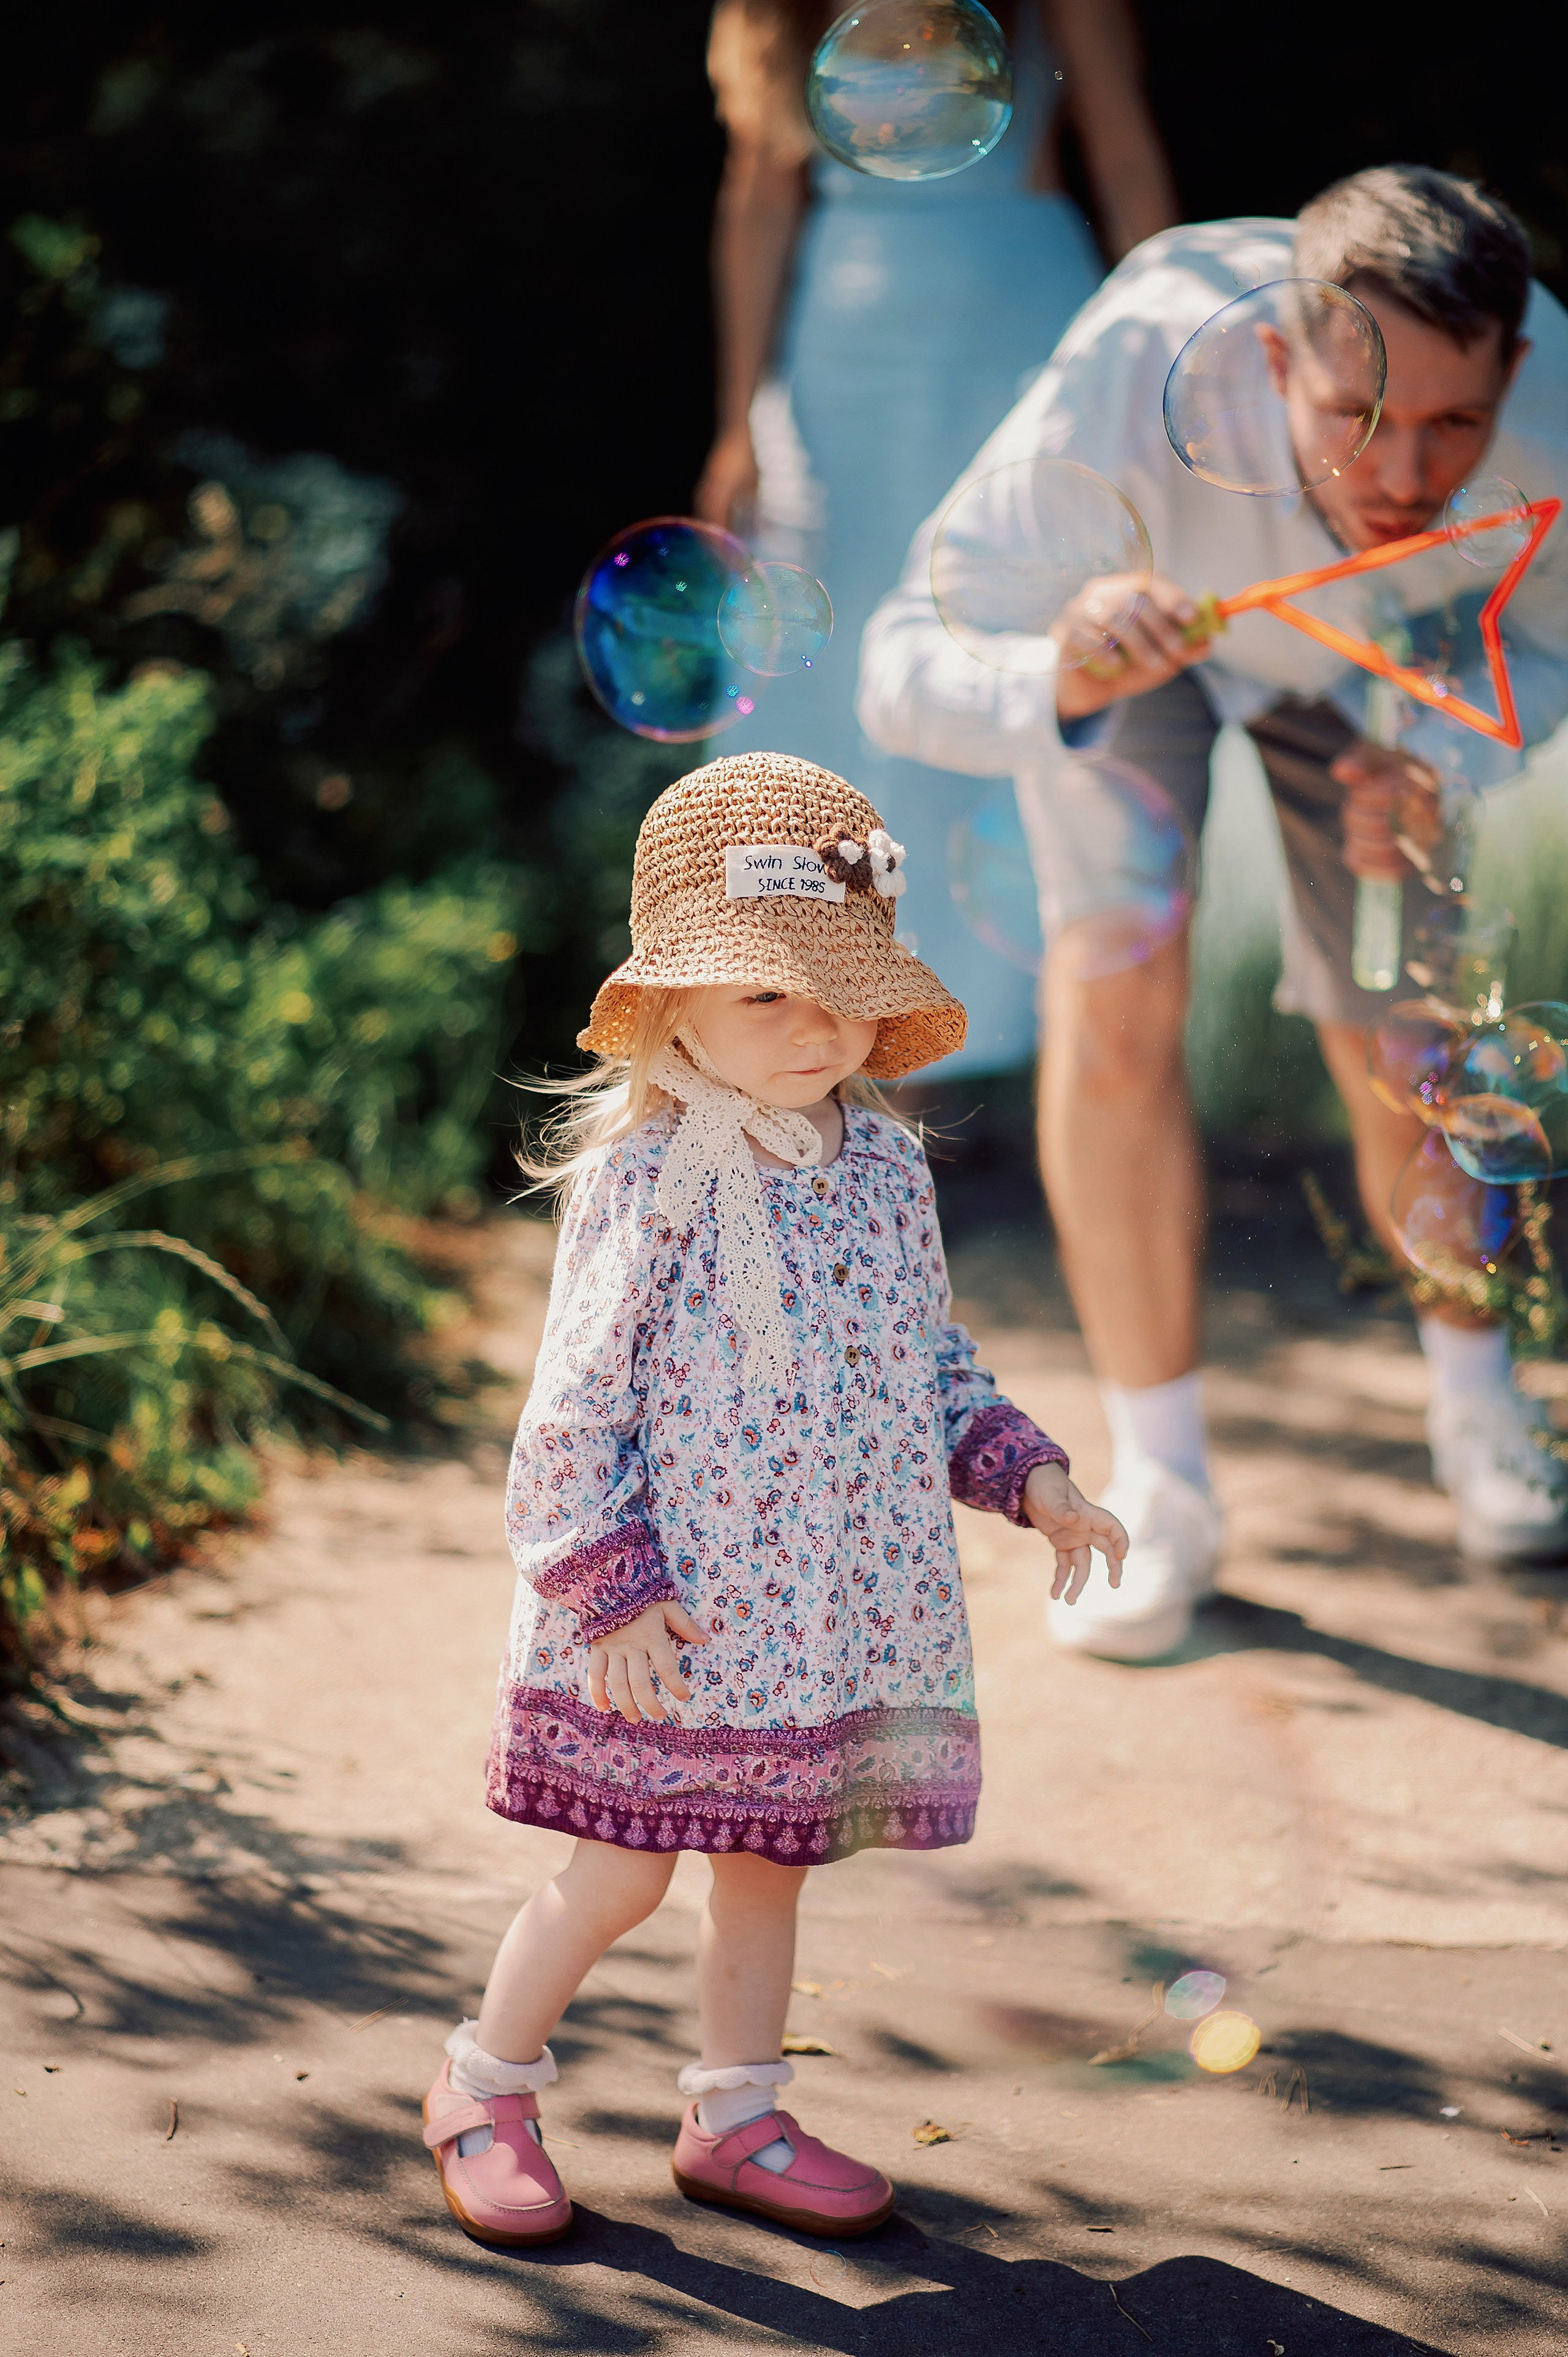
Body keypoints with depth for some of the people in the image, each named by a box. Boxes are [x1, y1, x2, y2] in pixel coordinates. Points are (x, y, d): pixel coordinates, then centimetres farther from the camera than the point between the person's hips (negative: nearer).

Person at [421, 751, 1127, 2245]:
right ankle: (485, 2089, 23)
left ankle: (735, 2120, 29)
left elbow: (936, 1366, 17)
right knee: (626, 1864, 3)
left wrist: (1031, 1478, 4)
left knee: (768, 1861, 15)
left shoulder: (884, 1167, 6)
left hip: (839, 1604, 6)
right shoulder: (648, 1180, -13)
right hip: (671, 1613, -5)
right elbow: (576, 1406, -13)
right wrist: (608, 1589, -17)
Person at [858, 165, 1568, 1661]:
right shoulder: (1140, 377, -46)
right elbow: (907, 675, -43)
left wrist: (1436, 770, -36)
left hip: (1370, 644, 2)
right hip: (1122, 595, -2)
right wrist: (1060, 685, -65)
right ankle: (1158, 1486, -3)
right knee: (1116, 1004, -19)